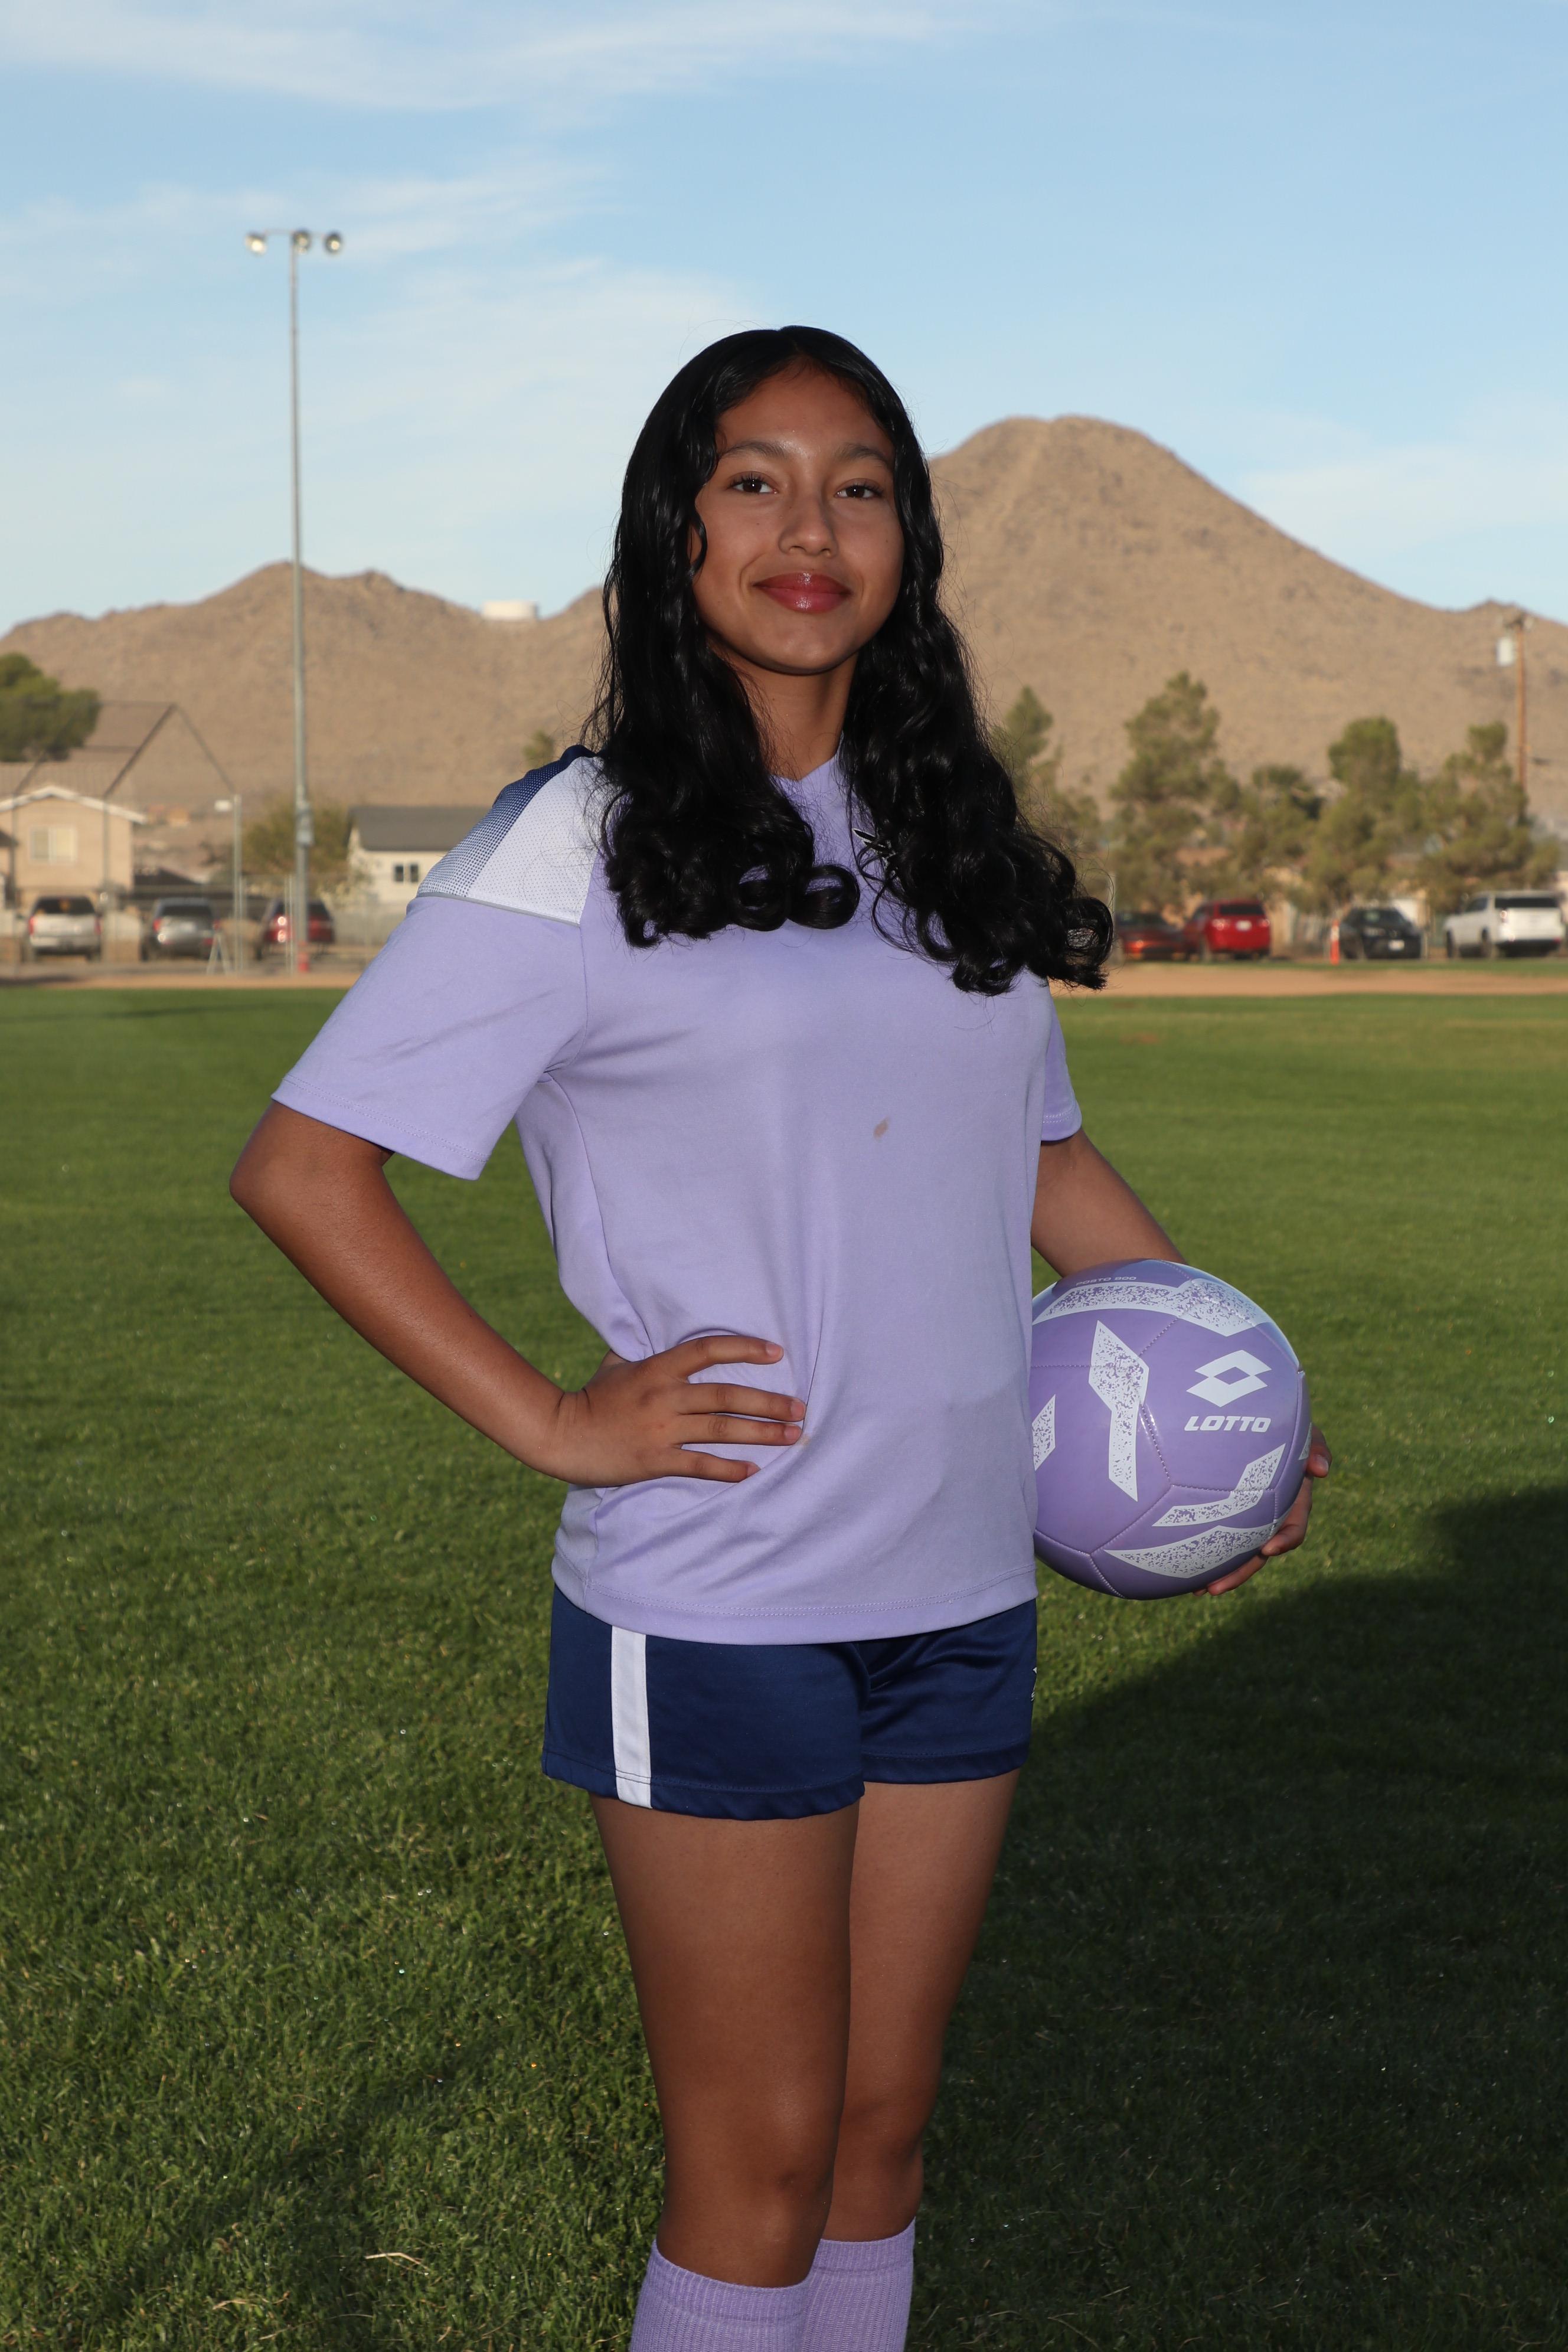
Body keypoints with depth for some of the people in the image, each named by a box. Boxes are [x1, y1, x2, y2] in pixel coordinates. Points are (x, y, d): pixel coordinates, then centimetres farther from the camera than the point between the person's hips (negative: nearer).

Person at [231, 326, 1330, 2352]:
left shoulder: (951, 847, 11)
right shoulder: (582, 851, -7)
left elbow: (1042, 1154, 23)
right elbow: (299, 1169, -10)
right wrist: (549, 1422, -14)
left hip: (961, 1594, 5)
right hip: (714, 1616, -5)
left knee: (881, 2126, 15)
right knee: (760, 2158, 3)